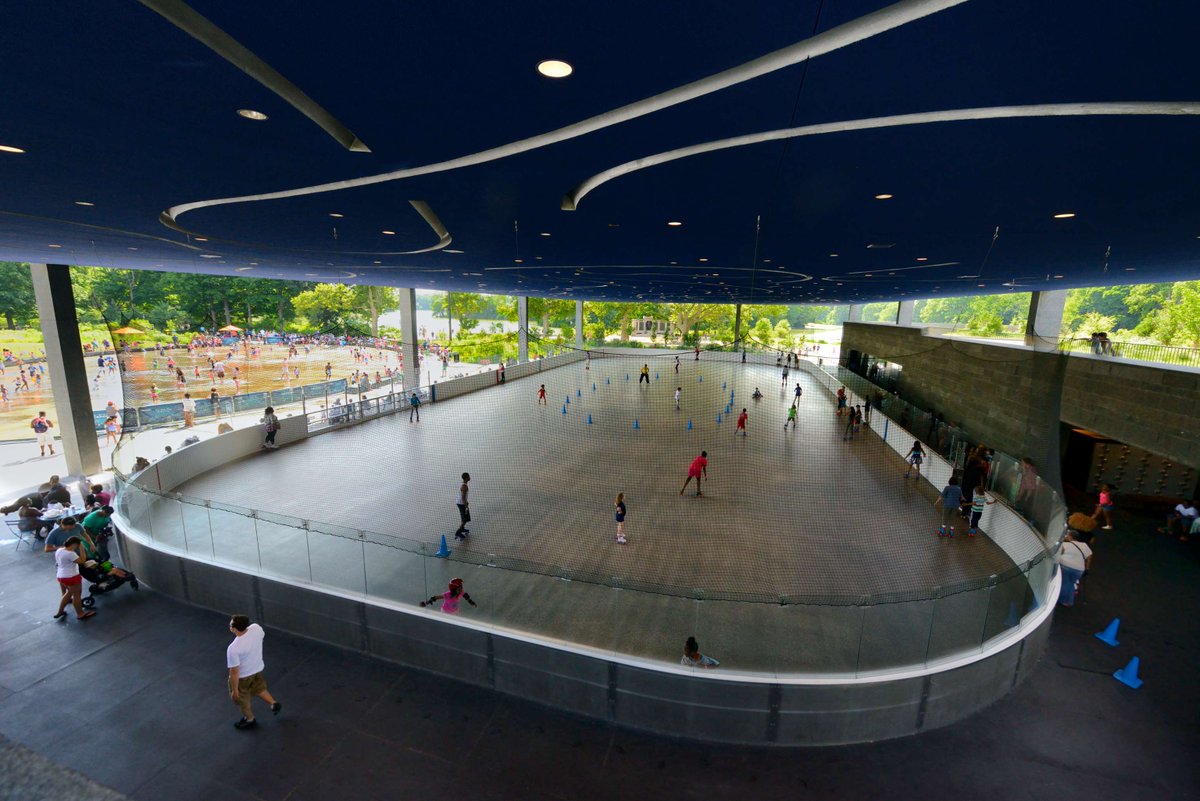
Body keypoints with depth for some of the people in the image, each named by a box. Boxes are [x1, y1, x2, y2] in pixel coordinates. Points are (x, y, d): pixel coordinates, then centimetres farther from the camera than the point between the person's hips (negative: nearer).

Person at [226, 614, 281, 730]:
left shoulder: (233, 648, -39)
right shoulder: (256, 628, -23)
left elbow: (234, 672, -27)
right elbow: (263, 636, 3)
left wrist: (234, 690, -11)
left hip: (242, 676, -5)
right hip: (258, 668, 5)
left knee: (241, 699, 26)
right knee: (259, 688, 35)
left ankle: (250, 720, 47)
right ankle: (274, 703, 43)